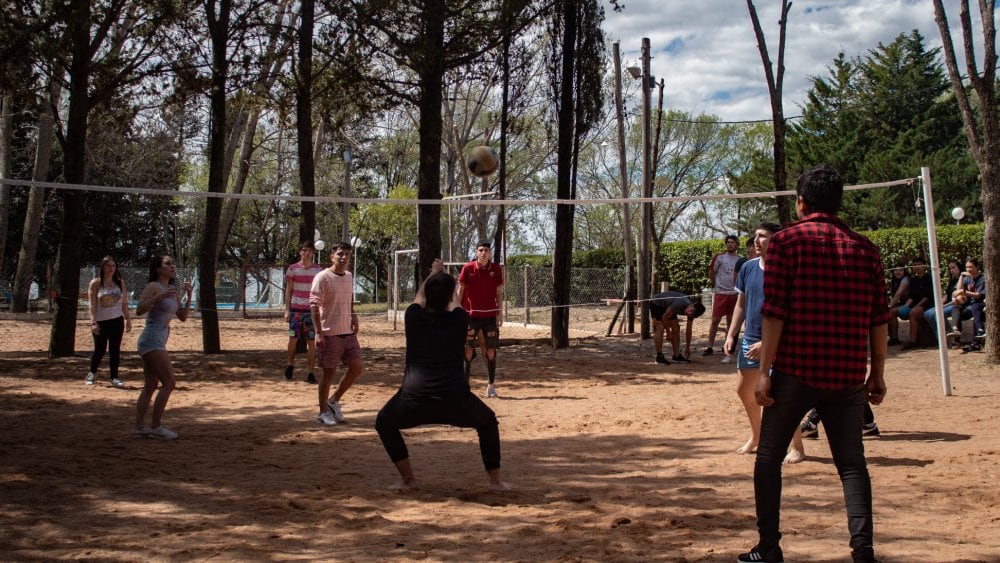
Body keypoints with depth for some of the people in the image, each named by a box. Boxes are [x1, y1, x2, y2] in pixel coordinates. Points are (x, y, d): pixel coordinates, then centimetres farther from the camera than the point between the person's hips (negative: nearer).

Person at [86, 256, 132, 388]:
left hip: (117, 321, 3)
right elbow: (92, 305, -8)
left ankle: (114, 376, 8)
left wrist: (128, 320, 5)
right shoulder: (96, 283, -4)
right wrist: (93, 322, -16)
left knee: (115, 350, 1)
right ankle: (92, 373, 25)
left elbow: (124, 303, 9)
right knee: (99, 349, 3)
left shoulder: (120, 282, 6)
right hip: (101, 322, -3)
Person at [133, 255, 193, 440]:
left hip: (158, 342, 9)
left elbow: (183, 317, 17)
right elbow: (139, 310, -21)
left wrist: (189, 295, 5)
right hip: (152, 340, -9)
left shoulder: (173, 290, 15)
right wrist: (160, 296, -29)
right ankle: (155, 426, -6)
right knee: (169, 382, -11)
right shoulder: (153, 287, -9)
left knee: (151, 386, 10)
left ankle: (138, 428, 12)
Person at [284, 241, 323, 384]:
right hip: (296, 309, 0)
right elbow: (288, 291, 4)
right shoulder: (292, 269, 2)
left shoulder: (319, 269, 5)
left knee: (311, 342, -1)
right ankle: (290, 365, 25)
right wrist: (287, 310, -3)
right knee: (293, 339, 0)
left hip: (312, 310, 1)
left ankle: (311, 373, 1)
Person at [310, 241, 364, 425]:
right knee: (329, 372, 0)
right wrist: (318, 332, -20)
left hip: (348, 332, 7)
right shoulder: (323, 277, -11)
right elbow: (314, 305, -15)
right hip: (330, 334, -7)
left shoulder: (349, 276, 11)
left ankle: (333, 402, 21)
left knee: (357, 366, 6)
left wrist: (354, 319, 13)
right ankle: (324, 412, 14)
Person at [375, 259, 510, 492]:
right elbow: (454, 302, 30)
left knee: (384, 423, 29)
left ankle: (408, 479, 19)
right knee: (488, 423, 29)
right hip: (455, 400, 0)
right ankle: (495, 481, 23)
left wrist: (433, 274, 50)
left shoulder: (414, 317, 6)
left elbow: (419, 297, 31)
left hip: (414, 400, 0)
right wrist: (444, 277, 50)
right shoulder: (458, 320, 5)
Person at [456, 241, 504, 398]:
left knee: (490, 351, 4)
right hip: (470, 315, -1)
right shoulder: (468, 268, -3)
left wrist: (500, 313, 3)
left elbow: (498, 293, 8)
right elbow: (460, 290, 0)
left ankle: (492, 385, 14)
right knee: (468, 350, -1)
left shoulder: (496, 269, 3)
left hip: (490, 316, 1)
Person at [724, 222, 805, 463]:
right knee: (744, 389, 15)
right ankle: (756, 437, 37)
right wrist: (731, 335, 8)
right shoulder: (748, 267, 5)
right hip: (750, 339, 7)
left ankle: (797, 447, 7)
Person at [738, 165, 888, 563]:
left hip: (795, 371, -3)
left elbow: (774, 312, -9)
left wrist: (765, 372, -7)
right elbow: (879, 319, 7)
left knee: (769, 457, 11)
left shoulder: (786, 241, -2)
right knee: (852, 463, 9)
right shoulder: (864, 248, 8)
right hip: (848, 376, 3)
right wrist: (878, 375, 14)